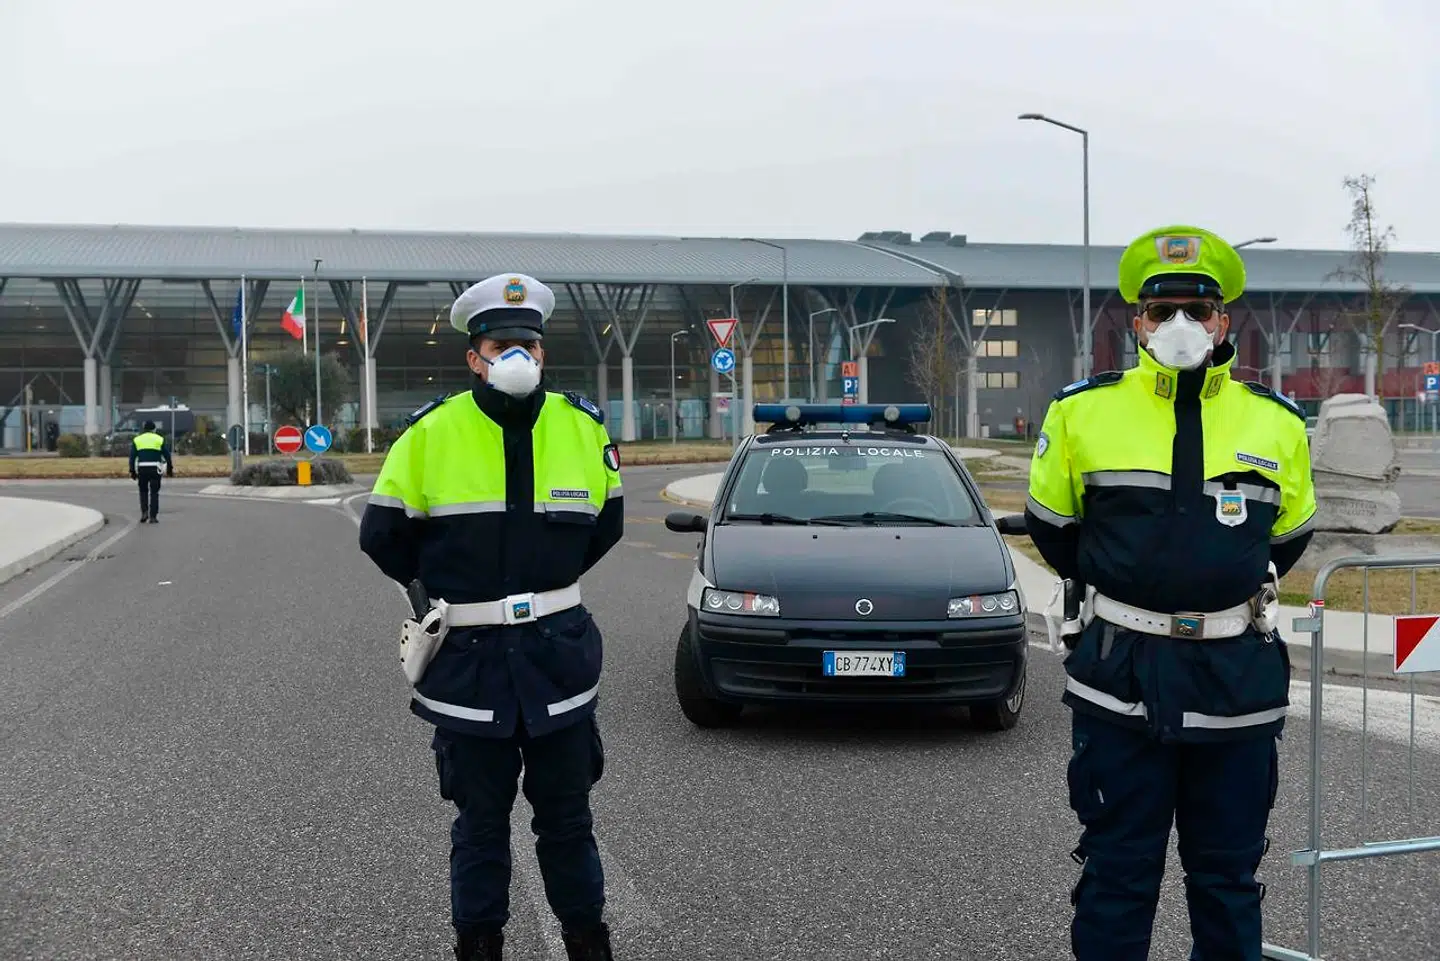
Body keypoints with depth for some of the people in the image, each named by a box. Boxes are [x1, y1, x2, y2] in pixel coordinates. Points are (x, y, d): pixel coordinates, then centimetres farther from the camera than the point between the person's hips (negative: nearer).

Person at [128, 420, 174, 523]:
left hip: (142, 469, 1)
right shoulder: (160, 440, 6)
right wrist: (170, 469, 11)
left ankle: (144, 512, 3)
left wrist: (132, 471, 7)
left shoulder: (137, 440, 9)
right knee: (154, 492, 4)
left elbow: (132, 457, 4)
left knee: (143, 491, 18)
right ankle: (153, 517, 0)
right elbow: (167, 455, 4)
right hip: (155, 468, -1)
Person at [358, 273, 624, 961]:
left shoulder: (582, 427, 1)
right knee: (480, 820, 11)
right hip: (468, 656, -2)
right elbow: (382, 532, 4)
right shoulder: (431, 433, -7)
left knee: (566, 817, 13)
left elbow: (606, 522, 16)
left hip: (558, 652, 2)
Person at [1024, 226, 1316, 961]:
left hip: (1238, 678, 2)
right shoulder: (1083, 411, -3)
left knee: (1229, 875, 14)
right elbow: (1051, 523, 11)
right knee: (1117, 873, 6)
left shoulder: (1276, 423, 3)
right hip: (1119, 679, -2)